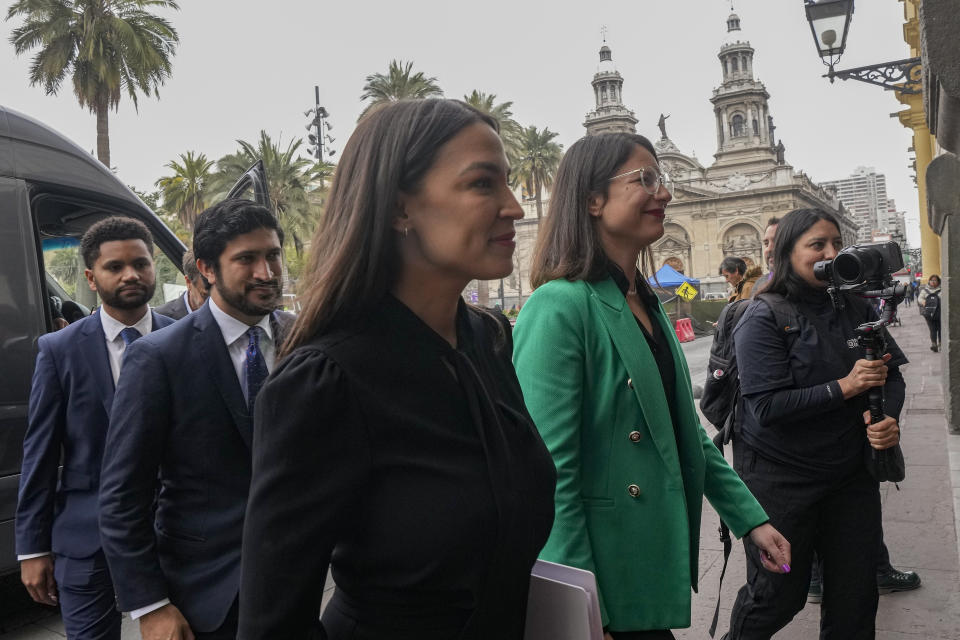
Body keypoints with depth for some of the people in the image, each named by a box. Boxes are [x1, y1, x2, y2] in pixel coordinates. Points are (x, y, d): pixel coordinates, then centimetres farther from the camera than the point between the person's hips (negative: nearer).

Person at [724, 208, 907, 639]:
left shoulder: (856, 309, 3)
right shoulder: (764, 318, -13)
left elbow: (892, 373, 10)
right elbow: (767, 406, -20)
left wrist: (888, 417, -11)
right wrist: (844, 387, -22)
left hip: (852, 474, 5)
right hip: (781, 479, -5)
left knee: (856, 596, 13)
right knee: (778, 595, 9)